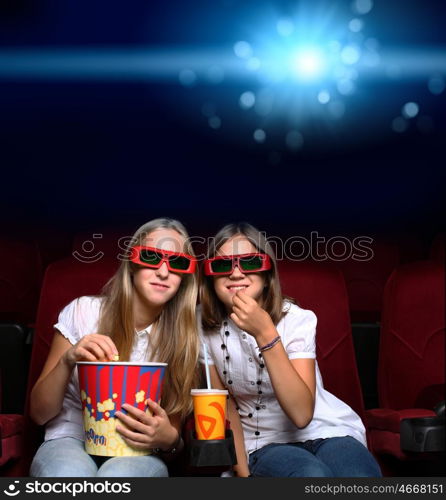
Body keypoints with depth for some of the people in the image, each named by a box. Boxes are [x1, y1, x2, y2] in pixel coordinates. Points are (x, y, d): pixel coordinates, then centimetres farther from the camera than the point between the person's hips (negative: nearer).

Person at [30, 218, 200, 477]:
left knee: (117, 477, -35)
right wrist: (67, 361, -22)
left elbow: (173, 430, 4)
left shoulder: (184, 336, -3)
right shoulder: (83, 311, -6)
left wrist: (169, 438, -22)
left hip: (138, 452, 1)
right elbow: (40, 413, -2)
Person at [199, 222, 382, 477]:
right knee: (313, 475, -34)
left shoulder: (297, 319, -15)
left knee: (358, 475, -35)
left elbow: (302, 414, -25)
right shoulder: (205, 326, -6)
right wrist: (242, 471, -7)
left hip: (326, 431, -1)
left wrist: (265, 333, -33)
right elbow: (226, 406, 2)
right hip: (265, 445, 1)